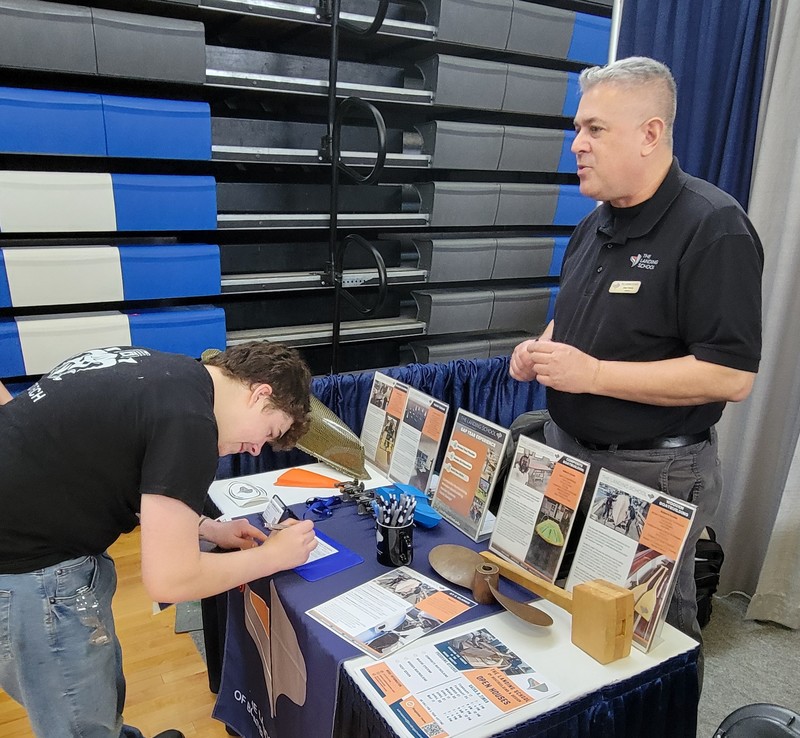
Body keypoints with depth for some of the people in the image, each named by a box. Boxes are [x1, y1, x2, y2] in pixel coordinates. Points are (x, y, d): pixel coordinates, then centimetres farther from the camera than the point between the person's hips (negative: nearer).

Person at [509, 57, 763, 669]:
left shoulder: (713, 228, -19)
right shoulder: (595, 227, 7)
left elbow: (732, 376, -24)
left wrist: (592, 373, -25)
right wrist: (541, 349, -1)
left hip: (654, 474, -8)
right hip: (568, 452, 8)